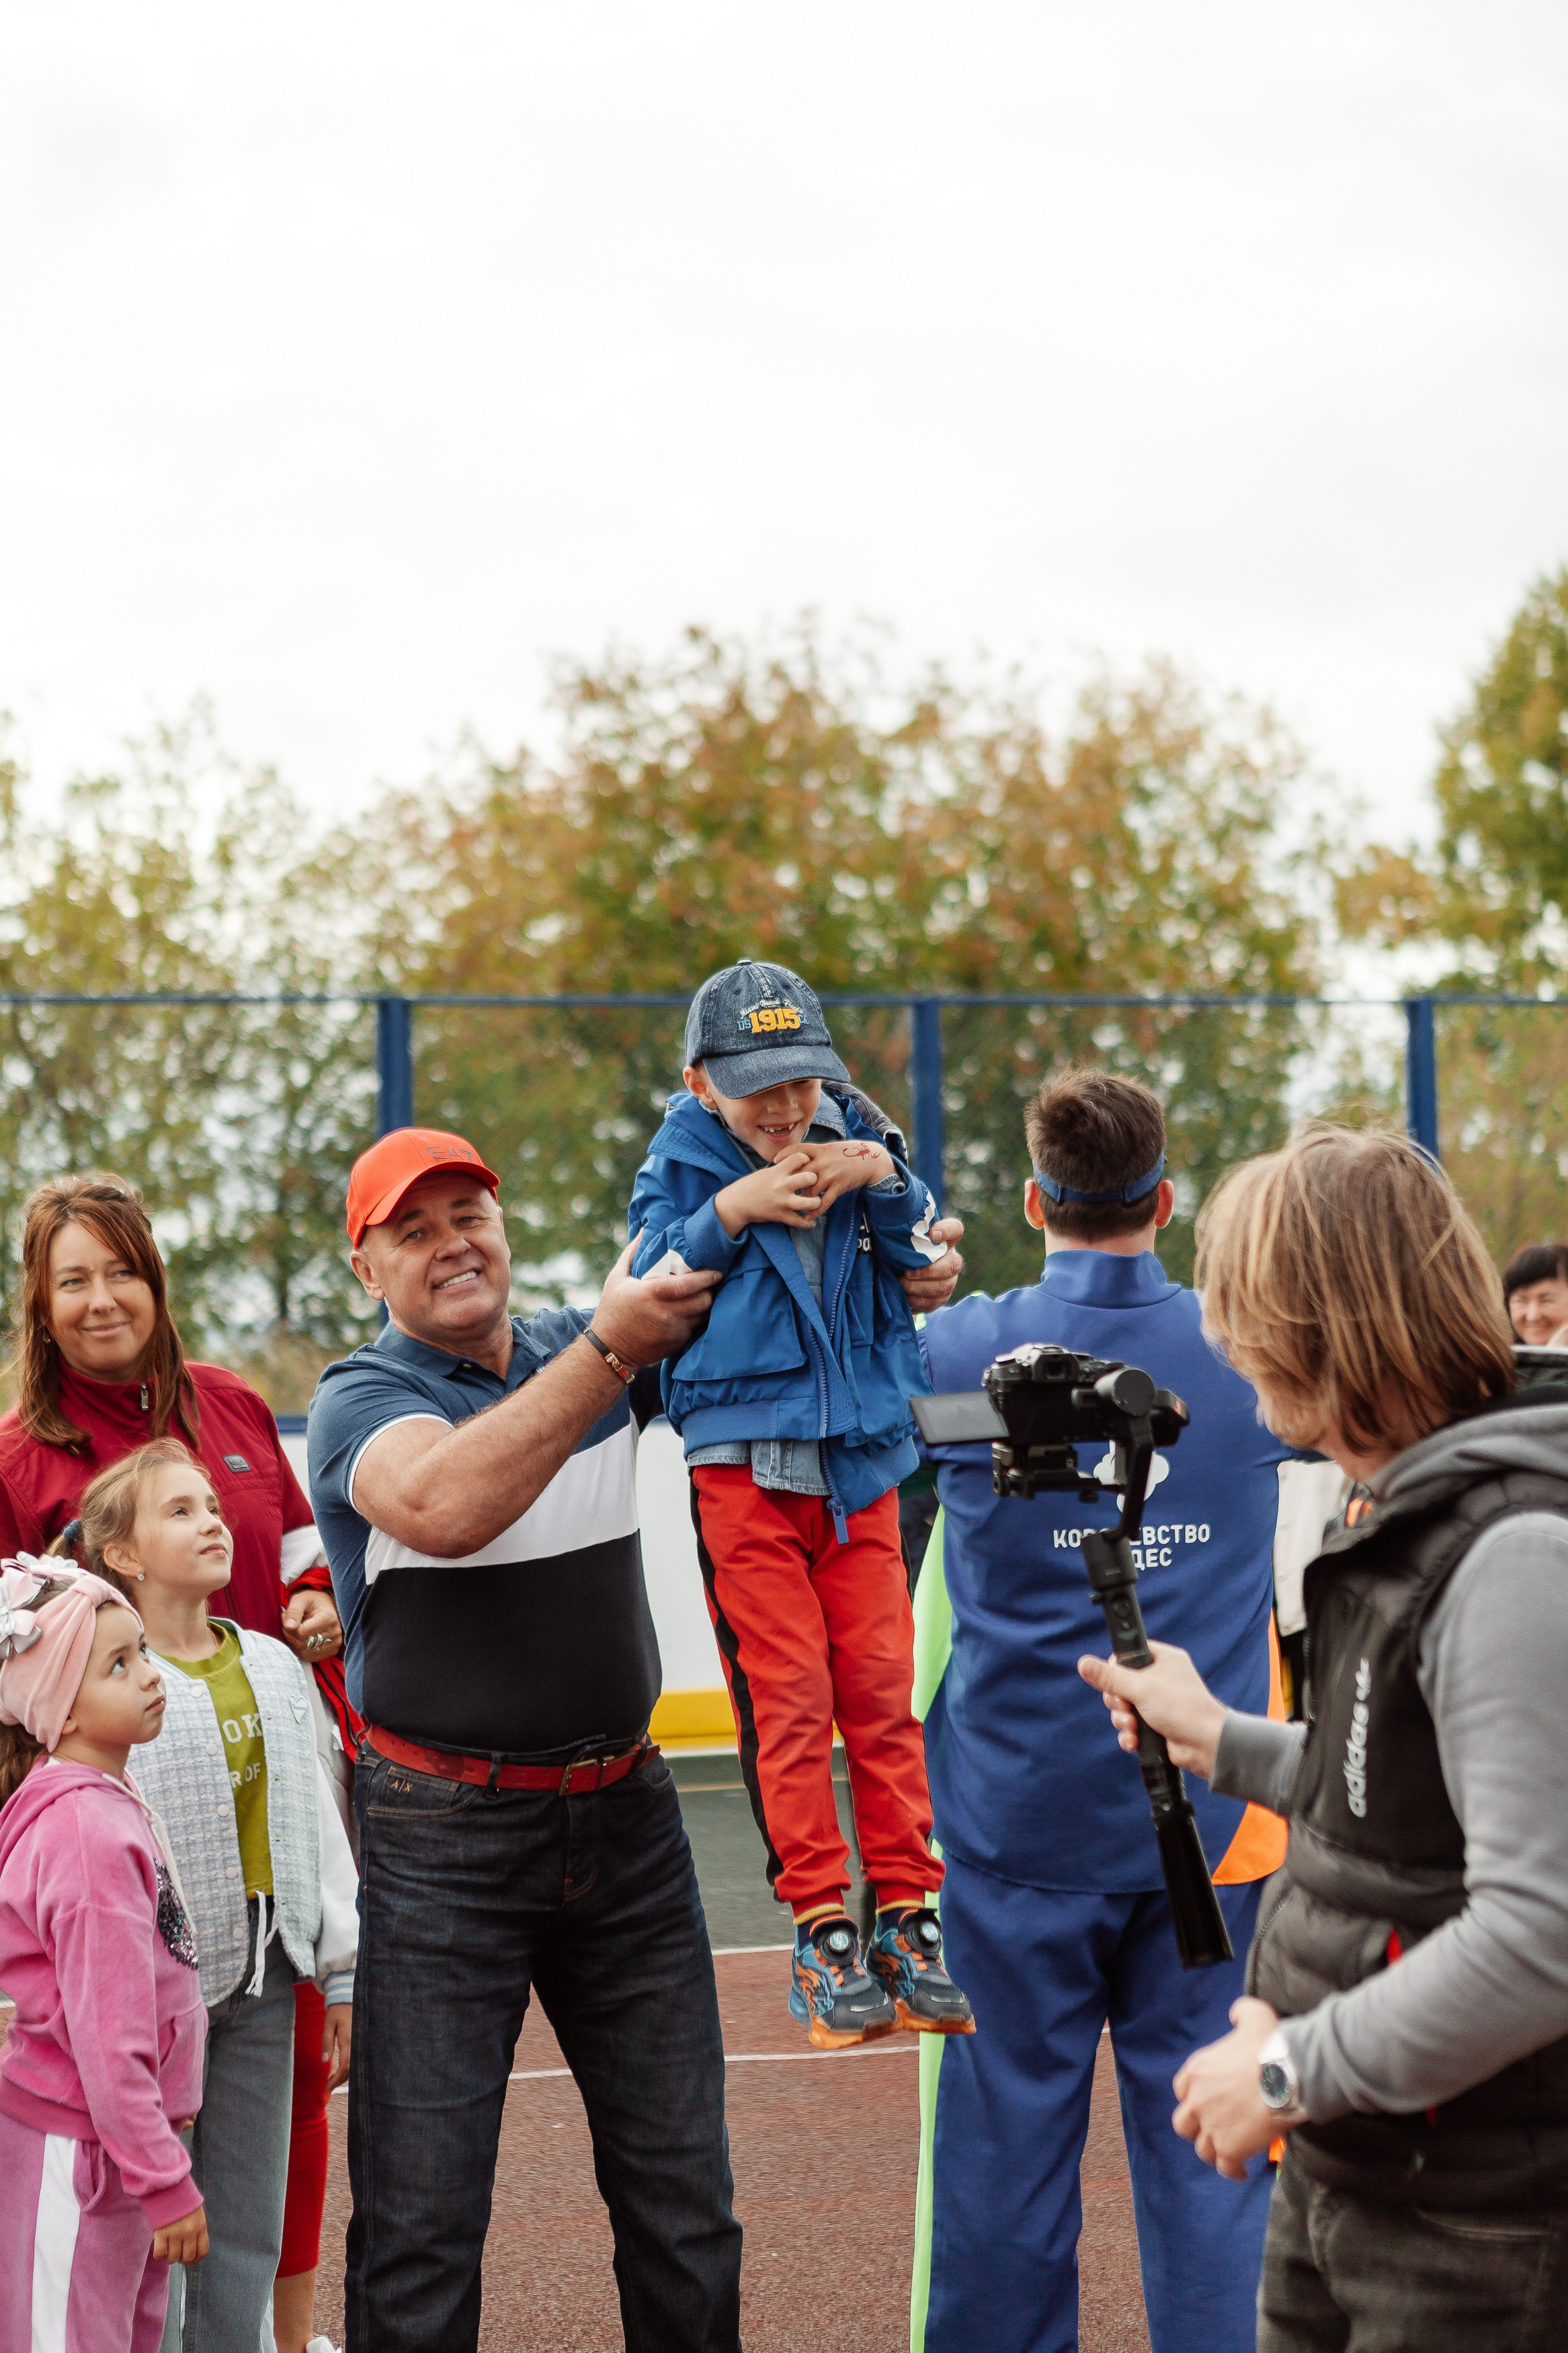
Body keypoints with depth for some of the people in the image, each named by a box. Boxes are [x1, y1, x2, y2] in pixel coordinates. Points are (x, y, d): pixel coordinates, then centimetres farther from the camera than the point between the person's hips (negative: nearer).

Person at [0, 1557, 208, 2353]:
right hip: (77, 2154, -10)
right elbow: (107, 2039, -23)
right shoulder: (90, 1835, -22)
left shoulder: (104, 1804, 9)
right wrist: (166, 2182, -21)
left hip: (116, 2134, 10)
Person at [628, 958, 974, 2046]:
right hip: (743, 1463, -2)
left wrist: (887, 1185, -9)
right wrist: (727, 1214, -17)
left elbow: (928, 1264, 8)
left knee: (884, 1690, 1)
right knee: (787, 1699, -4)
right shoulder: (681, 1164, 0)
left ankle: (909, 1917, 9)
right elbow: (643, 1296, -7)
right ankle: (824, 1931, 3)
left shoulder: (855, 1136, 7)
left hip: (861, 1461, 2)